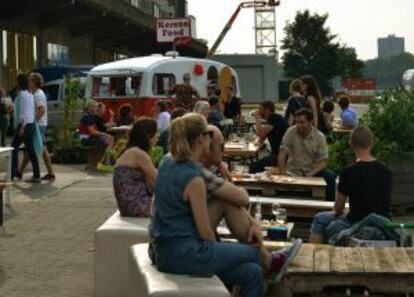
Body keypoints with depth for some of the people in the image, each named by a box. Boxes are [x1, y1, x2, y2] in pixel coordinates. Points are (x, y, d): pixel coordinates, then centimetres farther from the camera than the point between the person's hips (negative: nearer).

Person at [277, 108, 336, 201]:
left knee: (330, 176, -25)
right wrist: (283, 175, -22)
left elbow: (323, 161, -9)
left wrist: (311, 174, -26)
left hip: (313, 170, 1)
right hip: (294, 171, -1)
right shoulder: (291, 132, -9)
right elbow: (282, 153, -12)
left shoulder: (319, 137, -8)